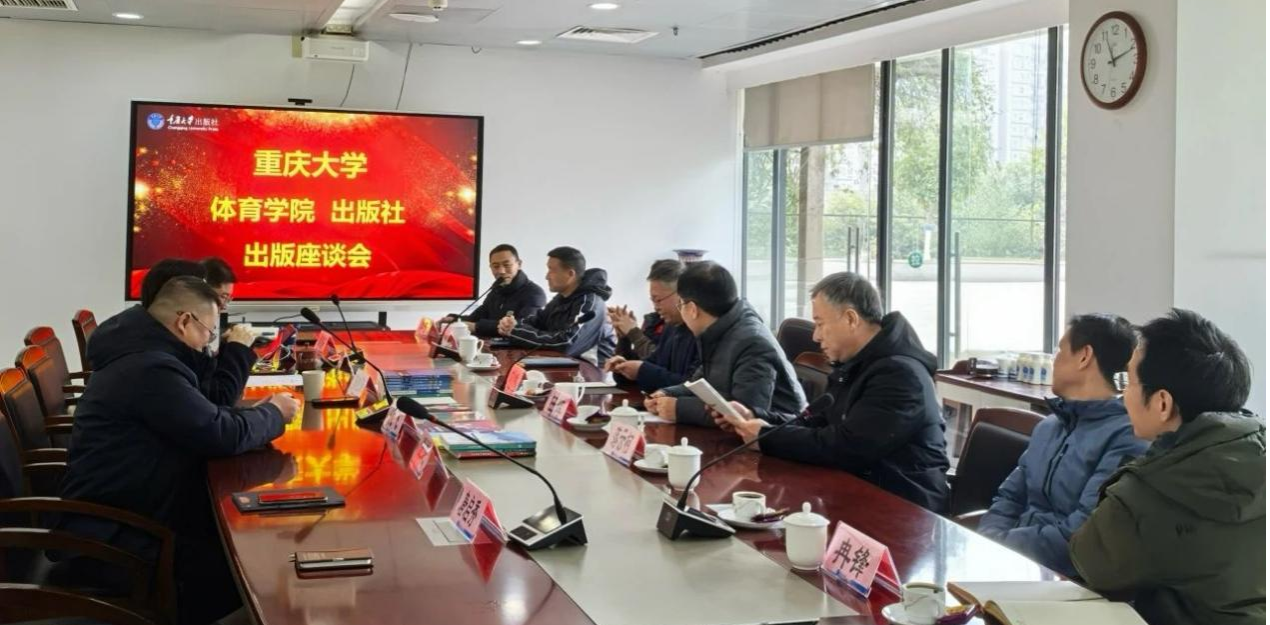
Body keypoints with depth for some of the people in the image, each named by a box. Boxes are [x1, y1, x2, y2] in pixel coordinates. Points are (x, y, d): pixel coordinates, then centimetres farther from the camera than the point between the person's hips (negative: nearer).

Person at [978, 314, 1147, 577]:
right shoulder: (1047, 427, 18)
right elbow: (1009, 499, 15)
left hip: (1066, 580, -7)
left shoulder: (1126, 438, -11)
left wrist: (997, 545, -17)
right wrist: (987, 543, -5)